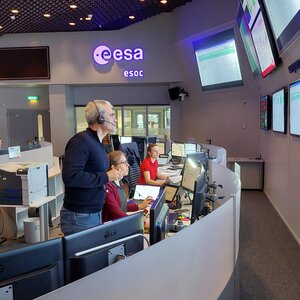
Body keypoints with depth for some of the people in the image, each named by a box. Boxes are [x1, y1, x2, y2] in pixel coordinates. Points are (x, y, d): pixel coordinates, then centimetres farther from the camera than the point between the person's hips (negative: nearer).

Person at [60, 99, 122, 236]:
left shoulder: (98, 143, 13)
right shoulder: (81, 140, -17)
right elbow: (70, 176, -29)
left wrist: (111, 174, 3)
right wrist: (105, 177, -21)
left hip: (96, 213, 9)